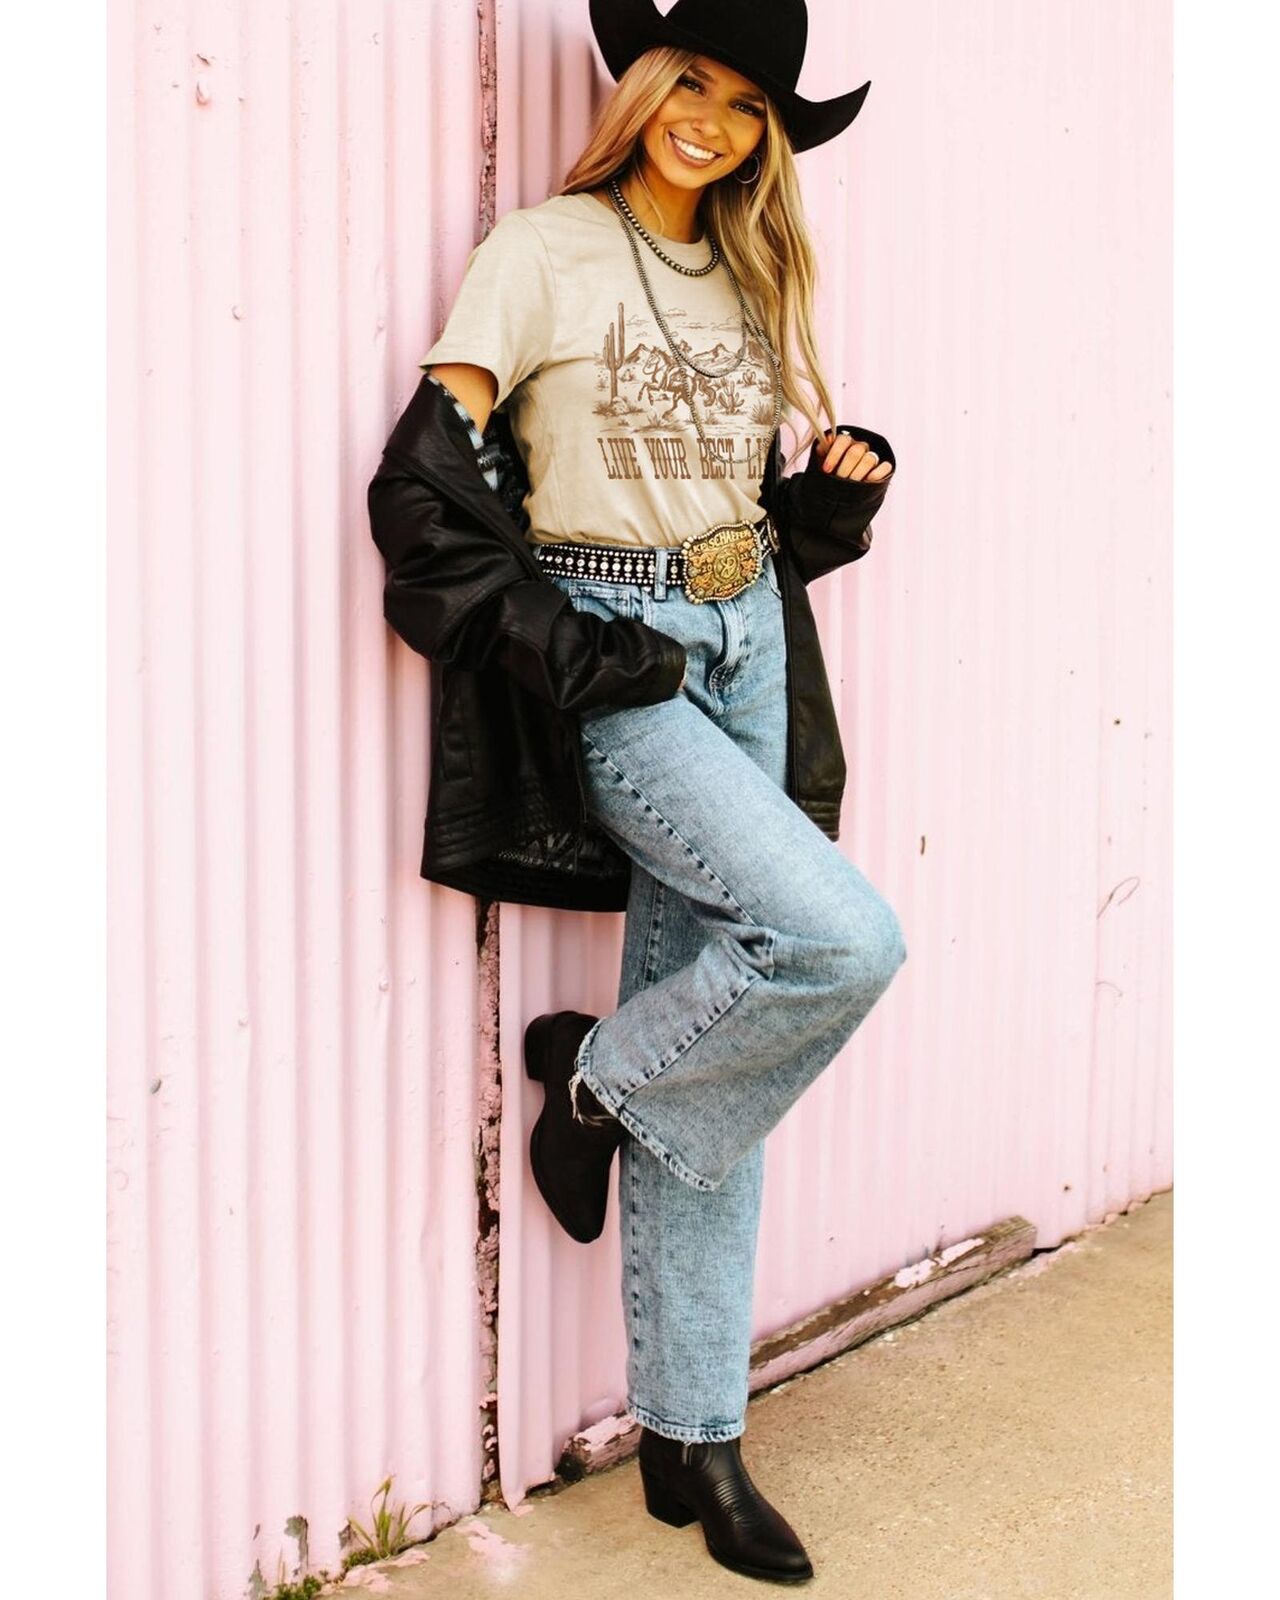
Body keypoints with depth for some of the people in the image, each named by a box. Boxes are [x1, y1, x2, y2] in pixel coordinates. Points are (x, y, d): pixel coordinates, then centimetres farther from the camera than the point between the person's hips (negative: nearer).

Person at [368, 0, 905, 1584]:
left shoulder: (744, 277, 15)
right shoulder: (546, 249, -3)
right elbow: (427, 481, -12)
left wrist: (844, 480, 2)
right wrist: (554, 652, -16)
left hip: (745, 650, 6)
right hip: (610, 663, -6)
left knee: (714, 1038, 6)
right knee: (844, 941, -23)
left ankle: (692, 1437, 16)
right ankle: (594, 1072, 7)